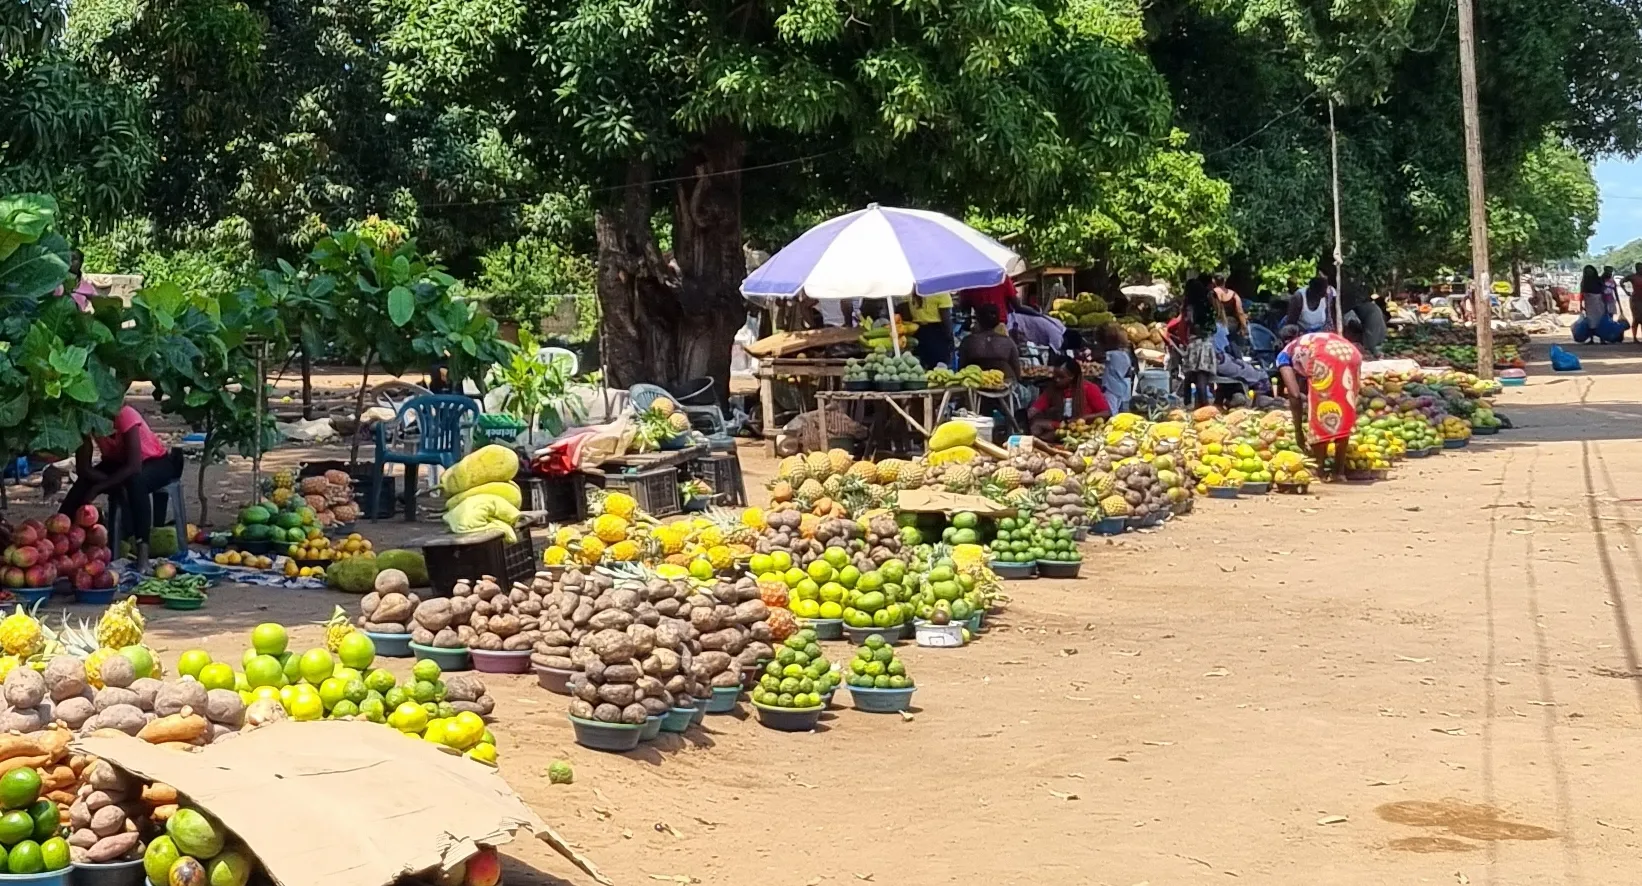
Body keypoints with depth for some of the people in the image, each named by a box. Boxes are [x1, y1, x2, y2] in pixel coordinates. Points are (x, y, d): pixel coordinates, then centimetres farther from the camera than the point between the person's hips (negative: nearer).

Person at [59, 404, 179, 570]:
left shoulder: (125, 415, -33)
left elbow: (134, 467, -37)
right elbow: (83, 468, -19)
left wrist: (97, 488, -36)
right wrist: (116, 485, -31)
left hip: (157, 461, -6)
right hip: (120, 462, 6)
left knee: (135, 481, -37)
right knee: (84, 482, -20)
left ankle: (142, 554, -40)